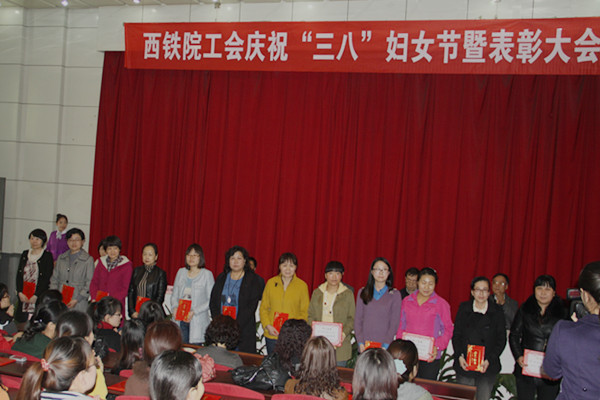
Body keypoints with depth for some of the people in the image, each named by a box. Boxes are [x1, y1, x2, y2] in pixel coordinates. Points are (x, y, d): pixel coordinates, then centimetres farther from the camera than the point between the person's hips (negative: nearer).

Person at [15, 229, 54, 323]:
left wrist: (35, 296, -13)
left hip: (40, 297, -5)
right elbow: (19, 275, 10)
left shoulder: (47, 256, -2)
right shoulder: (25, 254, 14)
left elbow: (47, 278, -8)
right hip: (23, 297, 5)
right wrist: (20, 292, -2)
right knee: (22, 321, 0)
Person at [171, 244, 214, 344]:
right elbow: (174, 295, 18)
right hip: (180, 320, 4)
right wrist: (175, 307, -2)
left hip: (198, 321, -4)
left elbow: (211, 300, -4)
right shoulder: (181, 272, 13)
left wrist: (194, 312, -13)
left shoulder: (207, 274, 0)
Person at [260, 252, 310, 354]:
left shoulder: (302, 285, 2)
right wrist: (267, 326, -4)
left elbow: (305, 312, 4)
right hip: (272, 335, 2)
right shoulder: (271, 283, 6)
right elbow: (263, 308, 10)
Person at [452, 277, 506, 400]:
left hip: (487, 367, -1)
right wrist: (459, 356, -8)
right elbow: (456, 335, 7)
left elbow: (501, 340, 2)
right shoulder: (464, 309, 5)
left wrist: (489, 360, -9)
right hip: (464, 365, 1)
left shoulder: (497, 311, 2)